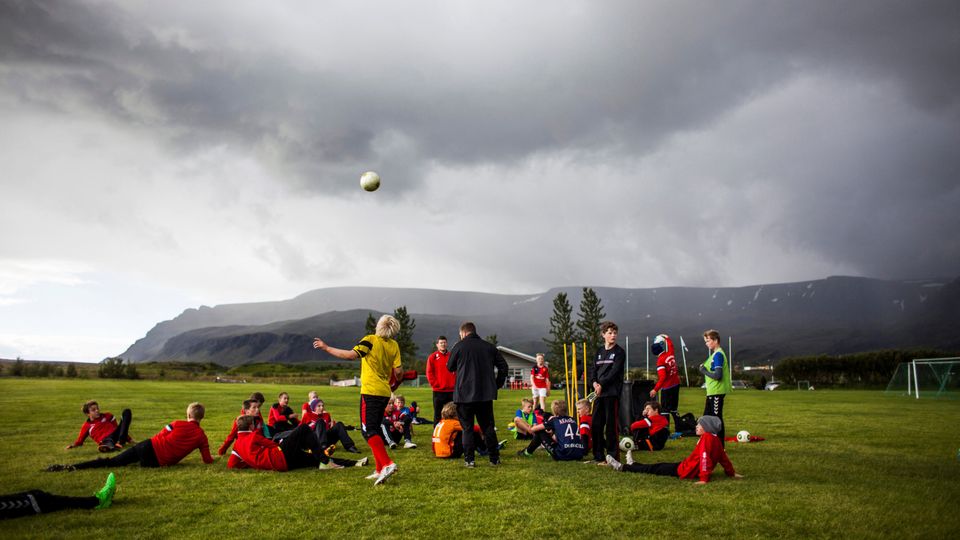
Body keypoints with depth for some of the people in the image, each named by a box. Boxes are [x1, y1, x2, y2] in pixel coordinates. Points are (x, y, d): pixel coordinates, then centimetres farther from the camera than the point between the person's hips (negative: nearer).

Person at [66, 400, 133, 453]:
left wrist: (128, 439, 21)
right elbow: (80, 440, 17)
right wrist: (73, 445, -5)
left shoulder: (107, 416, 20)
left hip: (116, 434, 4)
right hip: (106, 440, -4)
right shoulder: (87, 426, 13)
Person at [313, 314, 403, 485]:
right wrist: (396, 380, 28)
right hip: (385, 393, 7)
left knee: (368, 430, -8)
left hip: (370, 391, -7)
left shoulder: (370, 340, -9)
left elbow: (351, 355, -19)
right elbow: (398, 372, 3)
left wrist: (326, 347, -10)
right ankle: (380, 471, 15)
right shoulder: (394, 345, 6)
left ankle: (387, 464, -23)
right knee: (374, 429, 16)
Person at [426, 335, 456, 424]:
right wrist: (435, 384, -9)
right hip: (438, 391, -3)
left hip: (451, 391, 3)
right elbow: (429, 373, -3)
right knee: (438, 414, 3)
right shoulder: (433, 357, 1)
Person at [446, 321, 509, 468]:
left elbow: (450, 367, 7)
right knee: (488, 426, 12)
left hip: (464, 394, -3)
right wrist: (497, 384, 15)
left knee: (467, 428, 4)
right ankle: (494, 458, 13)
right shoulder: (489, 347, 8)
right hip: (486, 394, 3)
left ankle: (469, 459, 1)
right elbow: (503, 365, 7)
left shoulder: (459, 346, -4)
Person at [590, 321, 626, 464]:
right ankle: (599, 456, 16)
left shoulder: (619, 352, 0)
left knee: (611, 426, -4)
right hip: (599, 393, 6)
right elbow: (594, 370, 12)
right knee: (596, 425, 6)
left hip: (612, 393, -6)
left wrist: (602, 385, -15)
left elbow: (614, 371, -11)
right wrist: (594, 382, -8)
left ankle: (612, 456, 4)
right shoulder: (599, 351, 16)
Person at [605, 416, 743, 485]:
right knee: (660, 466, 22)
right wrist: (731, 473, 25)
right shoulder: (715, 439, 7)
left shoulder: (706, 438, -21)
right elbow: (724, 458, 14)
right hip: (688, 467, 9)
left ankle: (622, 467, 11)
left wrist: (704, 479, -32)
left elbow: (705, 458, -29)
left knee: (653, 469, 2)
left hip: (686, 471, -8)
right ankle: (633, 465, 40)